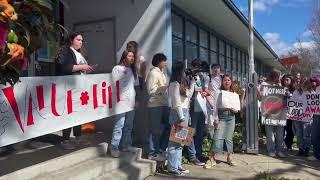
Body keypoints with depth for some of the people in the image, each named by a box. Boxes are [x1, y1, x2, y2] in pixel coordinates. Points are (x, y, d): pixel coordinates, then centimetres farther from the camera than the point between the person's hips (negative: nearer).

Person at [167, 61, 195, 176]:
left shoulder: (182, 83, 14)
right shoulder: (175, 84, -12)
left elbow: (188, 95, 24)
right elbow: (176, 103, -17)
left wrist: (192, 82, 22)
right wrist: (182, 118, -19)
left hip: (184, 113, 10)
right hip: (178, 113, -10)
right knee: (175, 140, -4)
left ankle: (178, 166, 23)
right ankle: (172, 168, 3)